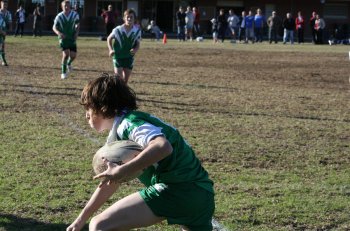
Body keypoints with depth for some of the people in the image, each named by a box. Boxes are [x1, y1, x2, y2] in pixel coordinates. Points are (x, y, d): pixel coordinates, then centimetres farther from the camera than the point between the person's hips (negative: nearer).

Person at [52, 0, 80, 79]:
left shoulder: (75, 15, -7)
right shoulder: (59, 16, -11)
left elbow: (77, 25, 7)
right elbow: (54, 27, -5)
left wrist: (76, 33, -11)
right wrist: (58, 33, -26)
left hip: (72, 38, 2)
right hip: (63, 38, -2)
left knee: (73, 55, -3)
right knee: (66, 54, -17)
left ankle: (69, 63, 35)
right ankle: (63, 72, -1)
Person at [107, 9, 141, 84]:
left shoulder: (137, 30, -9)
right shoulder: (118, 30, -16)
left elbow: (138, 44, 3)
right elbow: (109, 39, 2)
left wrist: (135, 50, -19)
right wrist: (110, 50, -12)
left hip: (129, 57, 3)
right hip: (118, 56, -3)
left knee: (125, 80, 12)